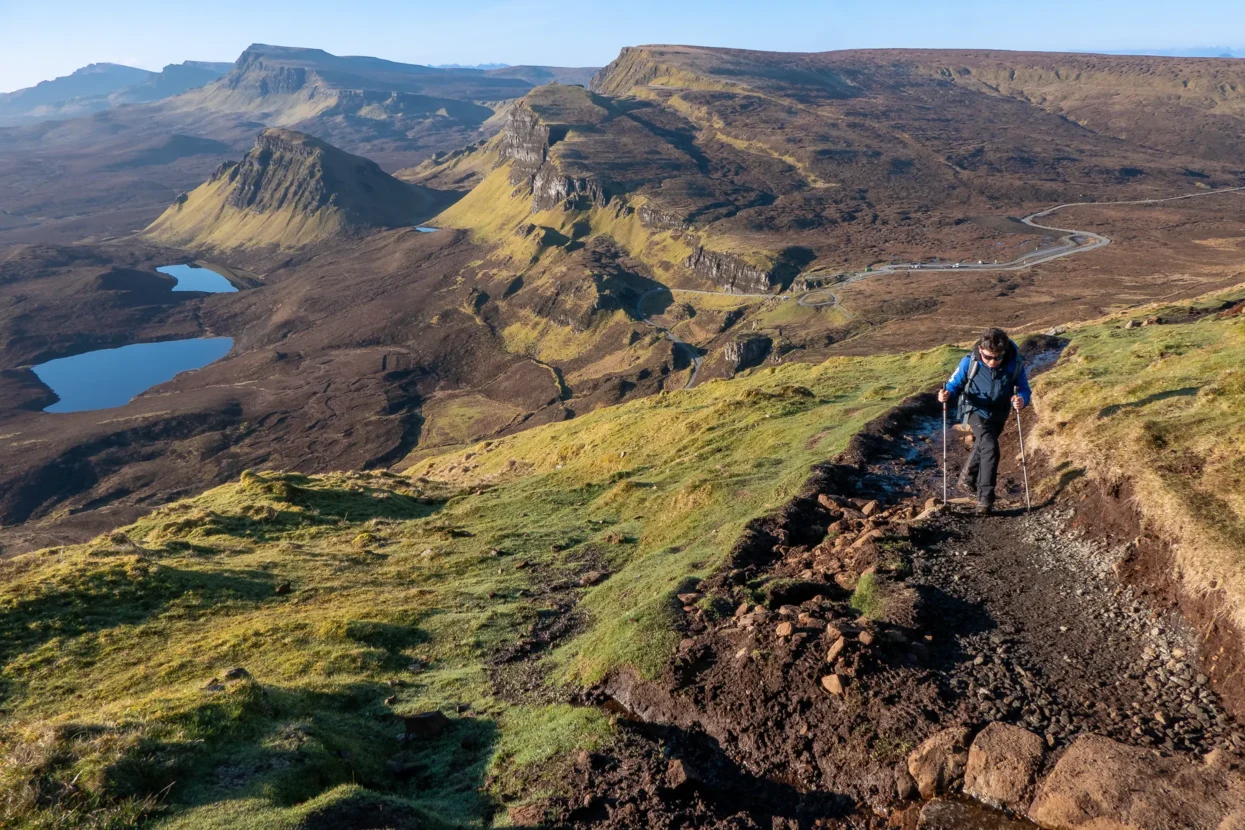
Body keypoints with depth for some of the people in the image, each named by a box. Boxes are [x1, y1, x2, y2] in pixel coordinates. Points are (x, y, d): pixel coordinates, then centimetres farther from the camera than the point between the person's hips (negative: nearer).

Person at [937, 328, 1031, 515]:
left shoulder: (1015, 363, -23)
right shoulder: (970, 362, -26)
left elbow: (1024, 389, -14)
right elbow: (955, 384, -13)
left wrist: (1022, 400, -37)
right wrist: (947, 394, -35)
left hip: (999, 413, 4)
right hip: (977, 410, -4)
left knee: (982, 446, 23)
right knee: (990, 448, -21)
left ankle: (967, 479, 49)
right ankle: (985, 497, -13)